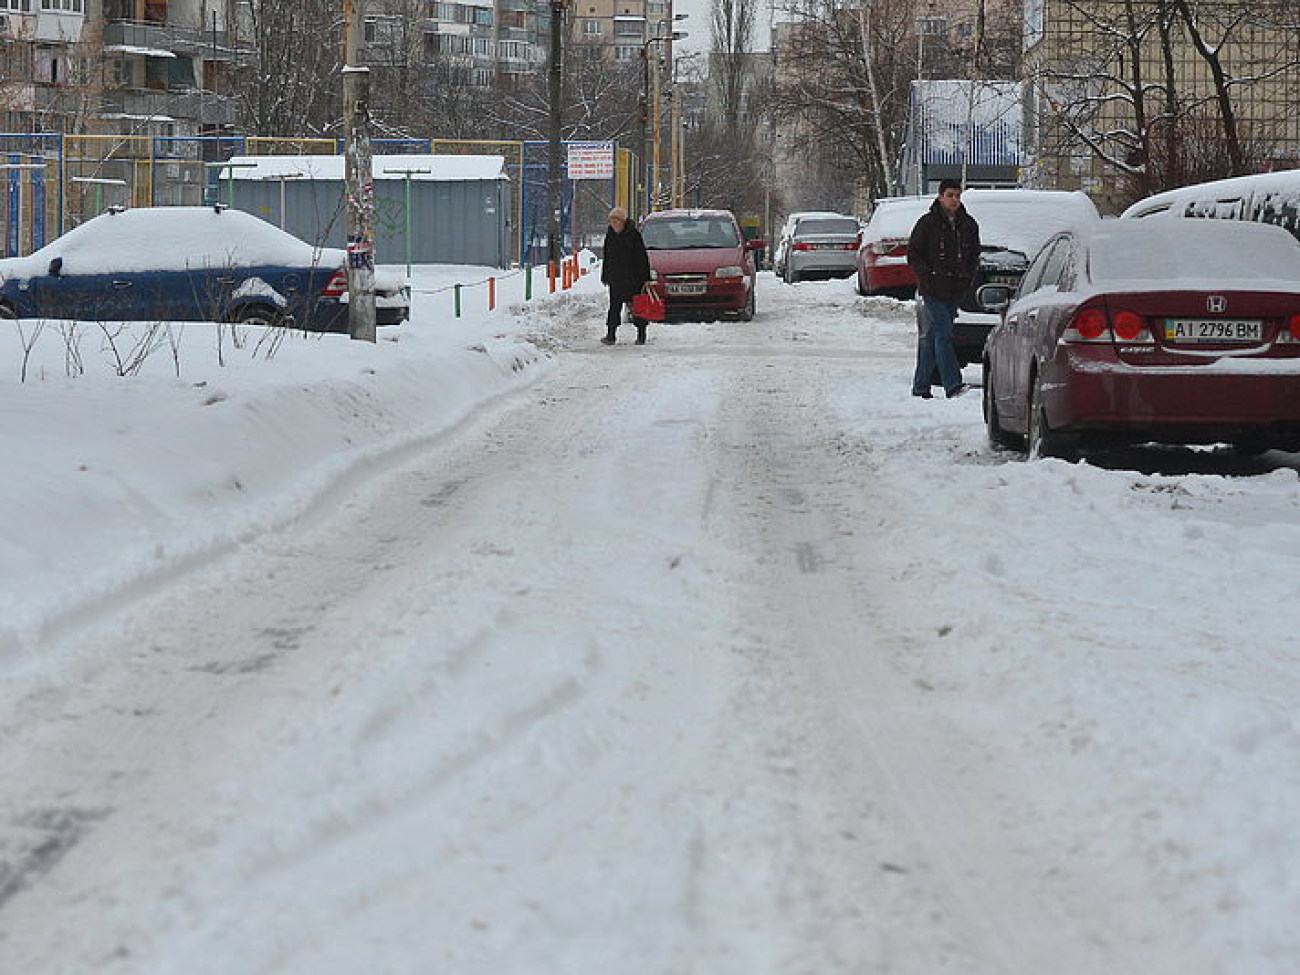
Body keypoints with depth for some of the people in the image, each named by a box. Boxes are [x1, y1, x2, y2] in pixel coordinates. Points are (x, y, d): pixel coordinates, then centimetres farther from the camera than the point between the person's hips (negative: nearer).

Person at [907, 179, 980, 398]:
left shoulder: (968, 225, 12)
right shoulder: (927, 223, -3)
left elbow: (974, 256, 22)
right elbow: (913, 254, -2)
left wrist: (968, 277, 6)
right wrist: (929, 275, -13)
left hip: (955, 291, 5)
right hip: (932, 290, -5)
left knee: (931, 338, 10)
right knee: (944, 333, -15)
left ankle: (920, 386, 16)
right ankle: (953, 385, -22)